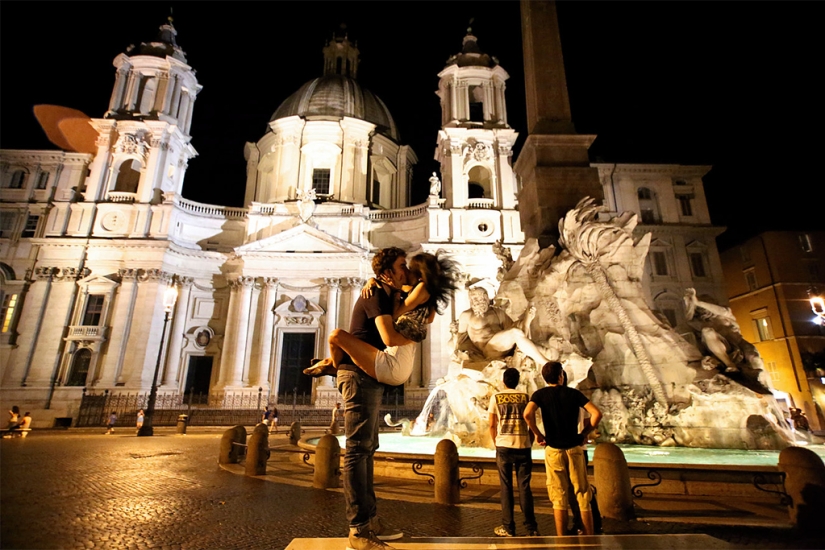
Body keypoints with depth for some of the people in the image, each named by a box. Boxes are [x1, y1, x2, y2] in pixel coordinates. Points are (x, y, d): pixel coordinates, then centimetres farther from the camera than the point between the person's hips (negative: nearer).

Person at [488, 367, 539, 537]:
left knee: (506, 487, 8)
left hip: (504, 446, -1)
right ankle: (531, 528, 12)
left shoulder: (496, 397, 3)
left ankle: (508, 528, 12)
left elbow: (492, 425, 2)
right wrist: (530, 444, 14)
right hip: (523, 445, 1)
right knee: (525, 487, 9)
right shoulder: (525, 397, 4)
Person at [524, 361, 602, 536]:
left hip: (553, 450, -1)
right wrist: (585, 433, 3)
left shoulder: (540, 394, -3)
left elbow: (527, 413, -21)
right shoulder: (574, 393, 1)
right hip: (574, 449, 1)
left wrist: (538, 434, -7)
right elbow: (597, 414, -7)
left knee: (559, 499, 9)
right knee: (583, 497, 13)